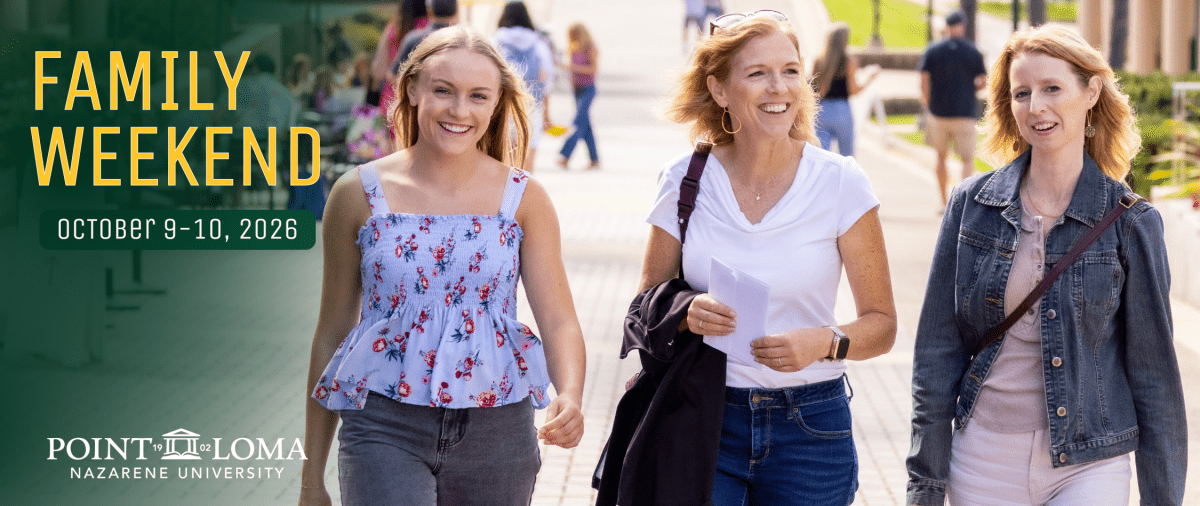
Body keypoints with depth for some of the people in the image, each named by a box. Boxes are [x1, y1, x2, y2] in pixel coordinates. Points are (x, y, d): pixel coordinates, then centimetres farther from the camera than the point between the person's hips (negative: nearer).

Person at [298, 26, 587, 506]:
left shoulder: (524, 199, 3)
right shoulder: (359, 195, 1)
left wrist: (570, 396, -23)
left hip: (496, 431, 2)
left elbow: (559, 322, 1)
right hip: (384, 427, -2)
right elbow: (332, 333, 7)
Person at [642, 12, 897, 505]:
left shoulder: (840, 183, -5)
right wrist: (686, 315, -15)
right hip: (705, 421, 0)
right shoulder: (685, 181, -1)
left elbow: (881, 324, -1)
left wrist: (824, 342, -21)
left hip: (809, 427, 0)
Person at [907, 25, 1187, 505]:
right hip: (982, 460, 2)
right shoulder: (972, 204, 1)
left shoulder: (1130, 222, -4)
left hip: (1085, 466, -2)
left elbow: (1152, 369, -1)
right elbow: (937, 348, 3)